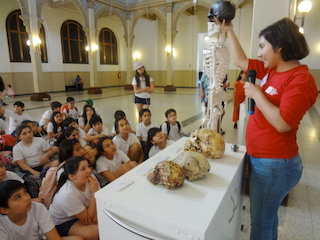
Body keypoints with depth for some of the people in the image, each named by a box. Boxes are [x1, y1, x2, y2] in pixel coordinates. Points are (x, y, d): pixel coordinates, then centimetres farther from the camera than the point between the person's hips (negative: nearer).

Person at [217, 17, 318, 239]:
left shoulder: (301, 79, -20)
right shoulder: (270, 70, 5)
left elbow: (282, 123, -29)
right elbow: (241, 60, 14)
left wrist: (256, 93, -20)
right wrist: (229, 30, 14)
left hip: (275, 164, -9)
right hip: (262, 159, 9)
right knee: (266, 217, 27)